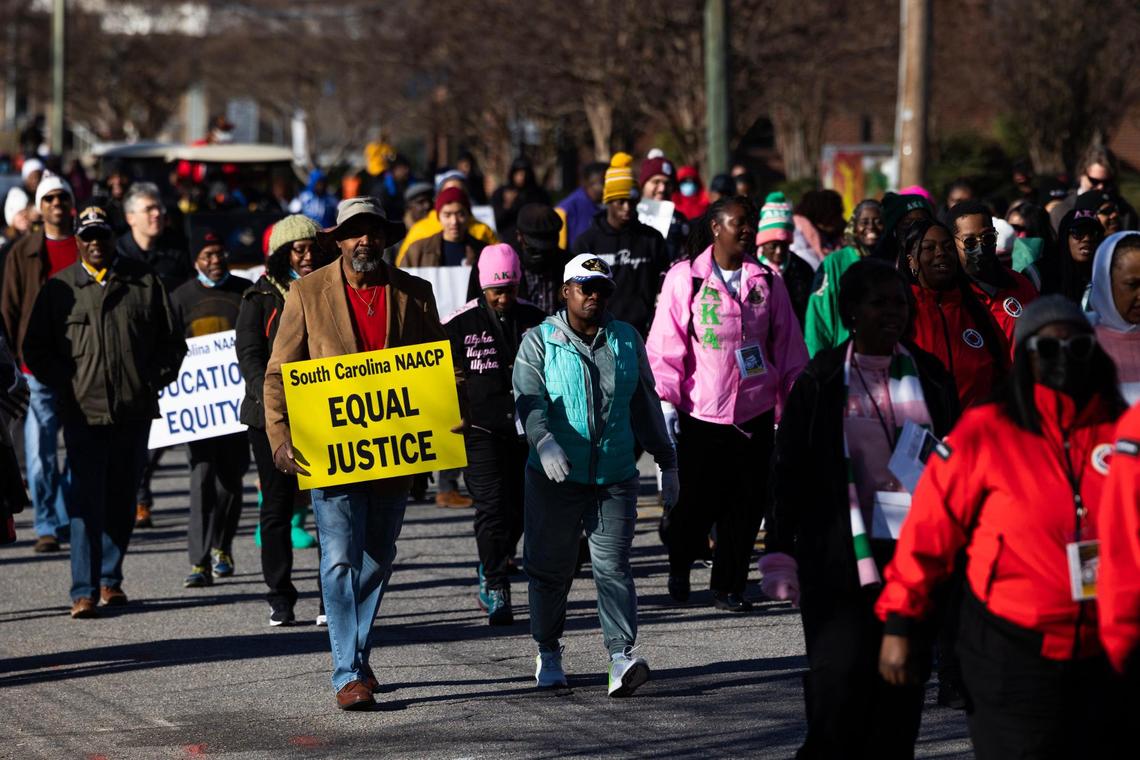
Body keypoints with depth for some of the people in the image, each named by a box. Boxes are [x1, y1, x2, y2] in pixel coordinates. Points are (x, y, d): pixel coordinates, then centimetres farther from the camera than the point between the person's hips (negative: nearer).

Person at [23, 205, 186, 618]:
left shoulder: (144, 282, 8)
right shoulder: (59, 288, 4)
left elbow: (171, 342, 14)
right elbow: (36, 349, 8)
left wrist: (154, 380, 2)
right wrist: (64, 385, -2)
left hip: (134, 412, 2)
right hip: (83, 411, -2)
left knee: (122, 500, 10)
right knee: (86, 502, -10)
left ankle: (110, 578, 23)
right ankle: (85, 590, -11)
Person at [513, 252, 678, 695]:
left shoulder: (627, 340, 11)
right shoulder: (540, 342, 1)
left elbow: (646, 404, 19)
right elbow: (529, 399, -14)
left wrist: (666, 462, 19)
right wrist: (545, 442, -33)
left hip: (615, 477, 1)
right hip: (554, 477, -1)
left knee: (613, 566, -8)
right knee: (551, 567, 8)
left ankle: (622, 657, -16)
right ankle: (548, 652, 24)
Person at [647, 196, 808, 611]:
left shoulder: (767, 281, 7)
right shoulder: (684, 279, -2)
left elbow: (788, 346, 12)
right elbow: (665, 345, -2)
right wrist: (666, 401, -8)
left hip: (755, 413, 3)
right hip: (699, 413, -3)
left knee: (746, 506, 2)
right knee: (696, 503, 0)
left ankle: (729, 586, 14)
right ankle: (679, 566, 28)